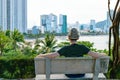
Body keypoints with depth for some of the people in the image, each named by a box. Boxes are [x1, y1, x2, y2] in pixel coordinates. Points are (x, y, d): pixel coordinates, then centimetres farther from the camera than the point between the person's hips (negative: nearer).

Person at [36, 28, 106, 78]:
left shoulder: (65, 49, -23)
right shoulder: (82, 47, -22)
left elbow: (53, 55, -33)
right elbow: (95, 55, -29)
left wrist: (41, 55, -16)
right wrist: (102, 54, -8)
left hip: (69, 73, 0)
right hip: (81, 73, 0)